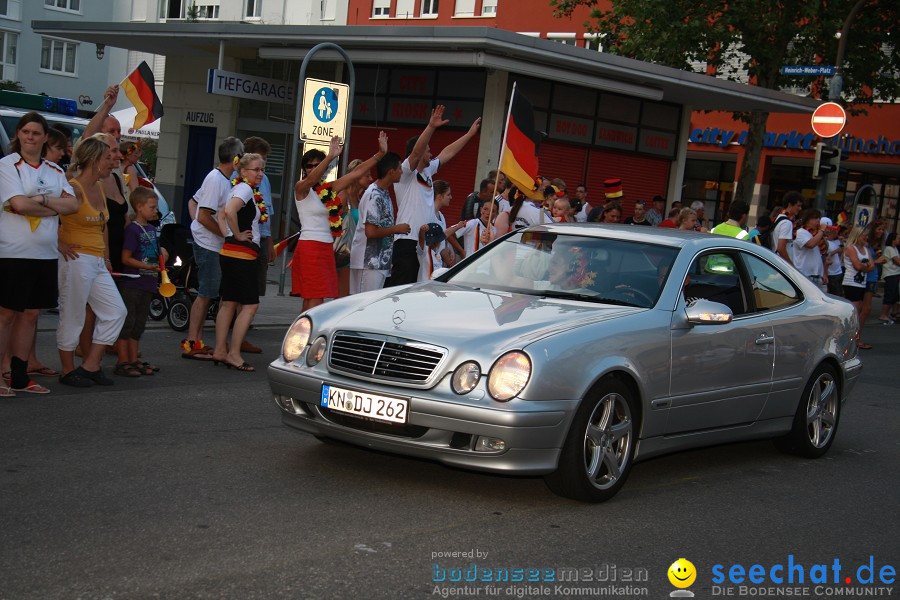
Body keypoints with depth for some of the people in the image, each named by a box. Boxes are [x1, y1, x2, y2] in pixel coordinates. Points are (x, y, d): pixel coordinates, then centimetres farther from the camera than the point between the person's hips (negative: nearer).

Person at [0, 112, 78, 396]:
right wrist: (55, 207, -6)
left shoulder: (55, 171, 14)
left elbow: (72, 205, 2)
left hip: (45, 255, 6)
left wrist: (42, 199, -13)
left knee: (30, 314, 8)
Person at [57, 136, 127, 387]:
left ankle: (91, 366, 14)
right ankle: (68, 371, 11)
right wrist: (61, 245, -16)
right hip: (77, 260, -9)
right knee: (72, 317, -1)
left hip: (98, 263, 9)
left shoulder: (99, 188, 13)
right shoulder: (74, 188, -13)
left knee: (115, 312, 8)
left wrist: (105, 257, 19)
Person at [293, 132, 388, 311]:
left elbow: (356, 172, 11)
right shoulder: (301, 188, -5)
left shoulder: (330, 189, 13)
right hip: (310, 246, -7)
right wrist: (331, 157, -41)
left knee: (310, 298, 8)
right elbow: (311, 179, -27)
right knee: (316, 298, -13)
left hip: (326, 247, 7)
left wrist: (380, 154, 6)